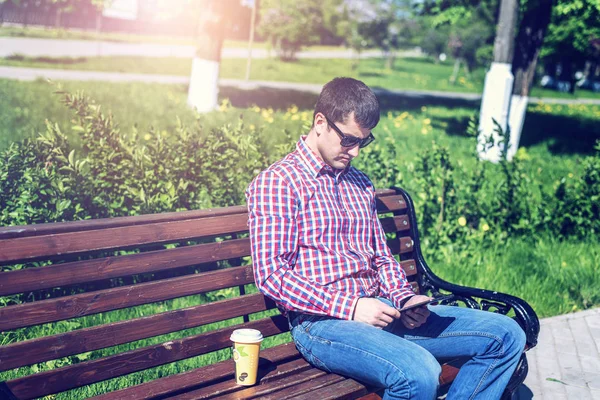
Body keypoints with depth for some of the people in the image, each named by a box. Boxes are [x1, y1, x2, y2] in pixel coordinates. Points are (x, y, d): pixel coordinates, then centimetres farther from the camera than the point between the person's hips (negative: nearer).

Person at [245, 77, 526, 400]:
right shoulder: (275, 183, -3)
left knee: (506, 335, -3)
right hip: (322, 320, -7)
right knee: (418, 374, -35)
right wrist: (350, 306, -18)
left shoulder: (360, 184, 20)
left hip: (380, 310, 8)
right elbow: (271, 274, -11)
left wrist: (405, 299, 2)